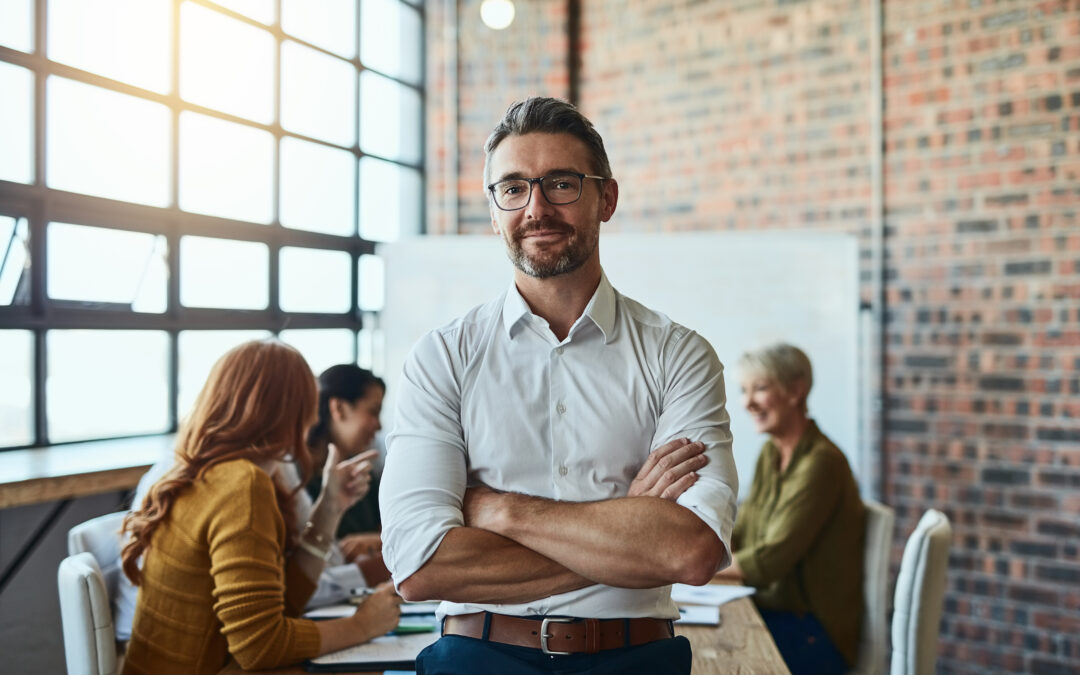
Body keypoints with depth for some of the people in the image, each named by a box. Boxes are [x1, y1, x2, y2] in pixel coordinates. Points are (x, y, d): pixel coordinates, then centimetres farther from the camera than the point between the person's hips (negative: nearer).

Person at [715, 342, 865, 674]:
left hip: (814, 634, -7)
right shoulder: (770, 454, 8)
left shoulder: (821, 463, -20)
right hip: (771, 611, 7)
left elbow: (770, 561, -22)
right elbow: (741, 537, 9)